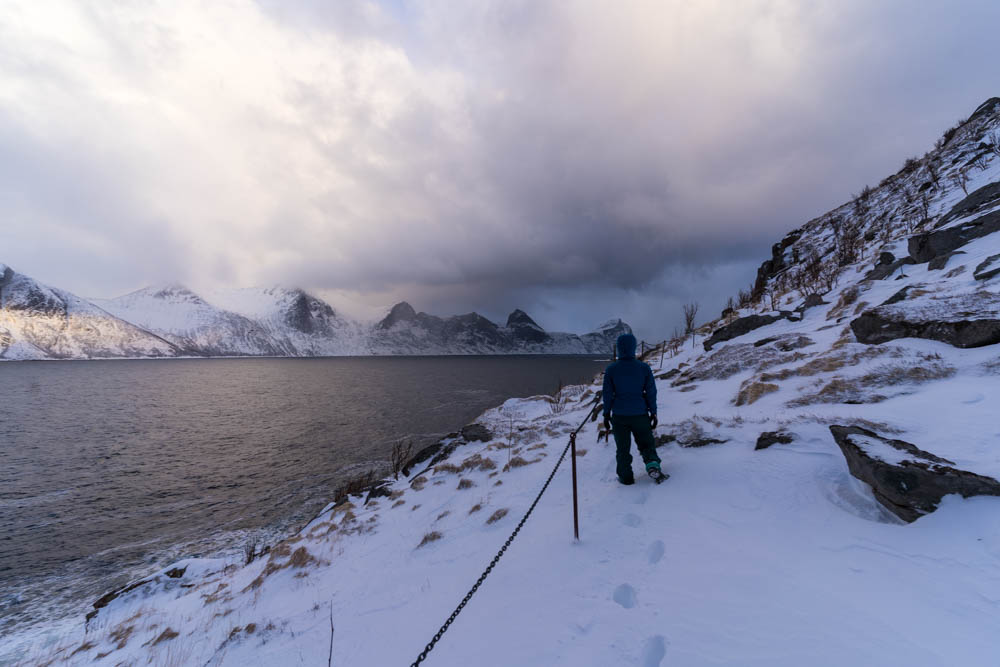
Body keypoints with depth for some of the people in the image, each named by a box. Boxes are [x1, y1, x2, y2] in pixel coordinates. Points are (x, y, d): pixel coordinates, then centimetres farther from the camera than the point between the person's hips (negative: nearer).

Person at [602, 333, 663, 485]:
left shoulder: (611, 370, -8)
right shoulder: (644, 368, -5)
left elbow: (607, 394, -3)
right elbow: (651, 392, 0)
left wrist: (606, 415, 7)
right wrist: (653, 413, 9)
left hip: (619, 415, 0)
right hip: (640, 414, 1)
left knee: (622, 448, 13)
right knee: (646, 443, 16)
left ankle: (626, 477, 18)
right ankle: (652, 463, -8)